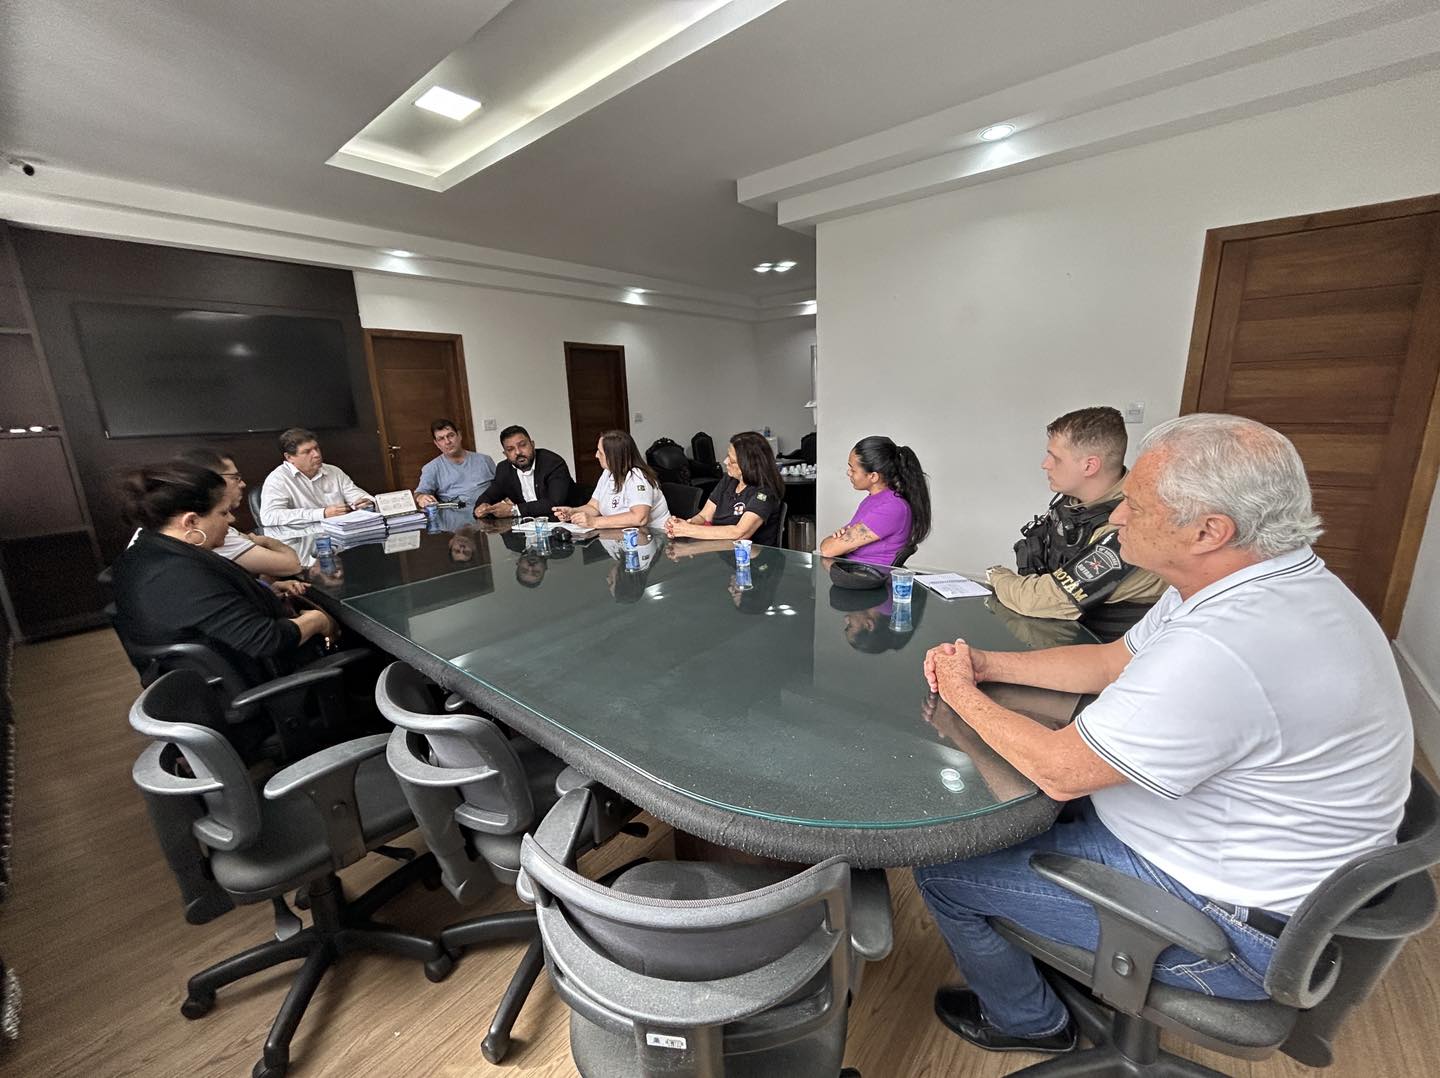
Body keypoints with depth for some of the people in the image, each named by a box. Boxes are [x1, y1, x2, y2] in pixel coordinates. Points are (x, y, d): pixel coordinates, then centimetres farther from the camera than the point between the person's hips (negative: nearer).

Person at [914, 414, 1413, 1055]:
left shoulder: (1220, 651, -37)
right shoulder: (1258, 585, -3)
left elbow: (1059, 771, -28)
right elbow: (1110, 662, 6)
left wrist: (962, 694, -13)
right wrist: (985, 664, -3)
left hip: (1234, 926, -9)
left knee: (943, 870, -2)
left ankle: (1028, 1022, 27)